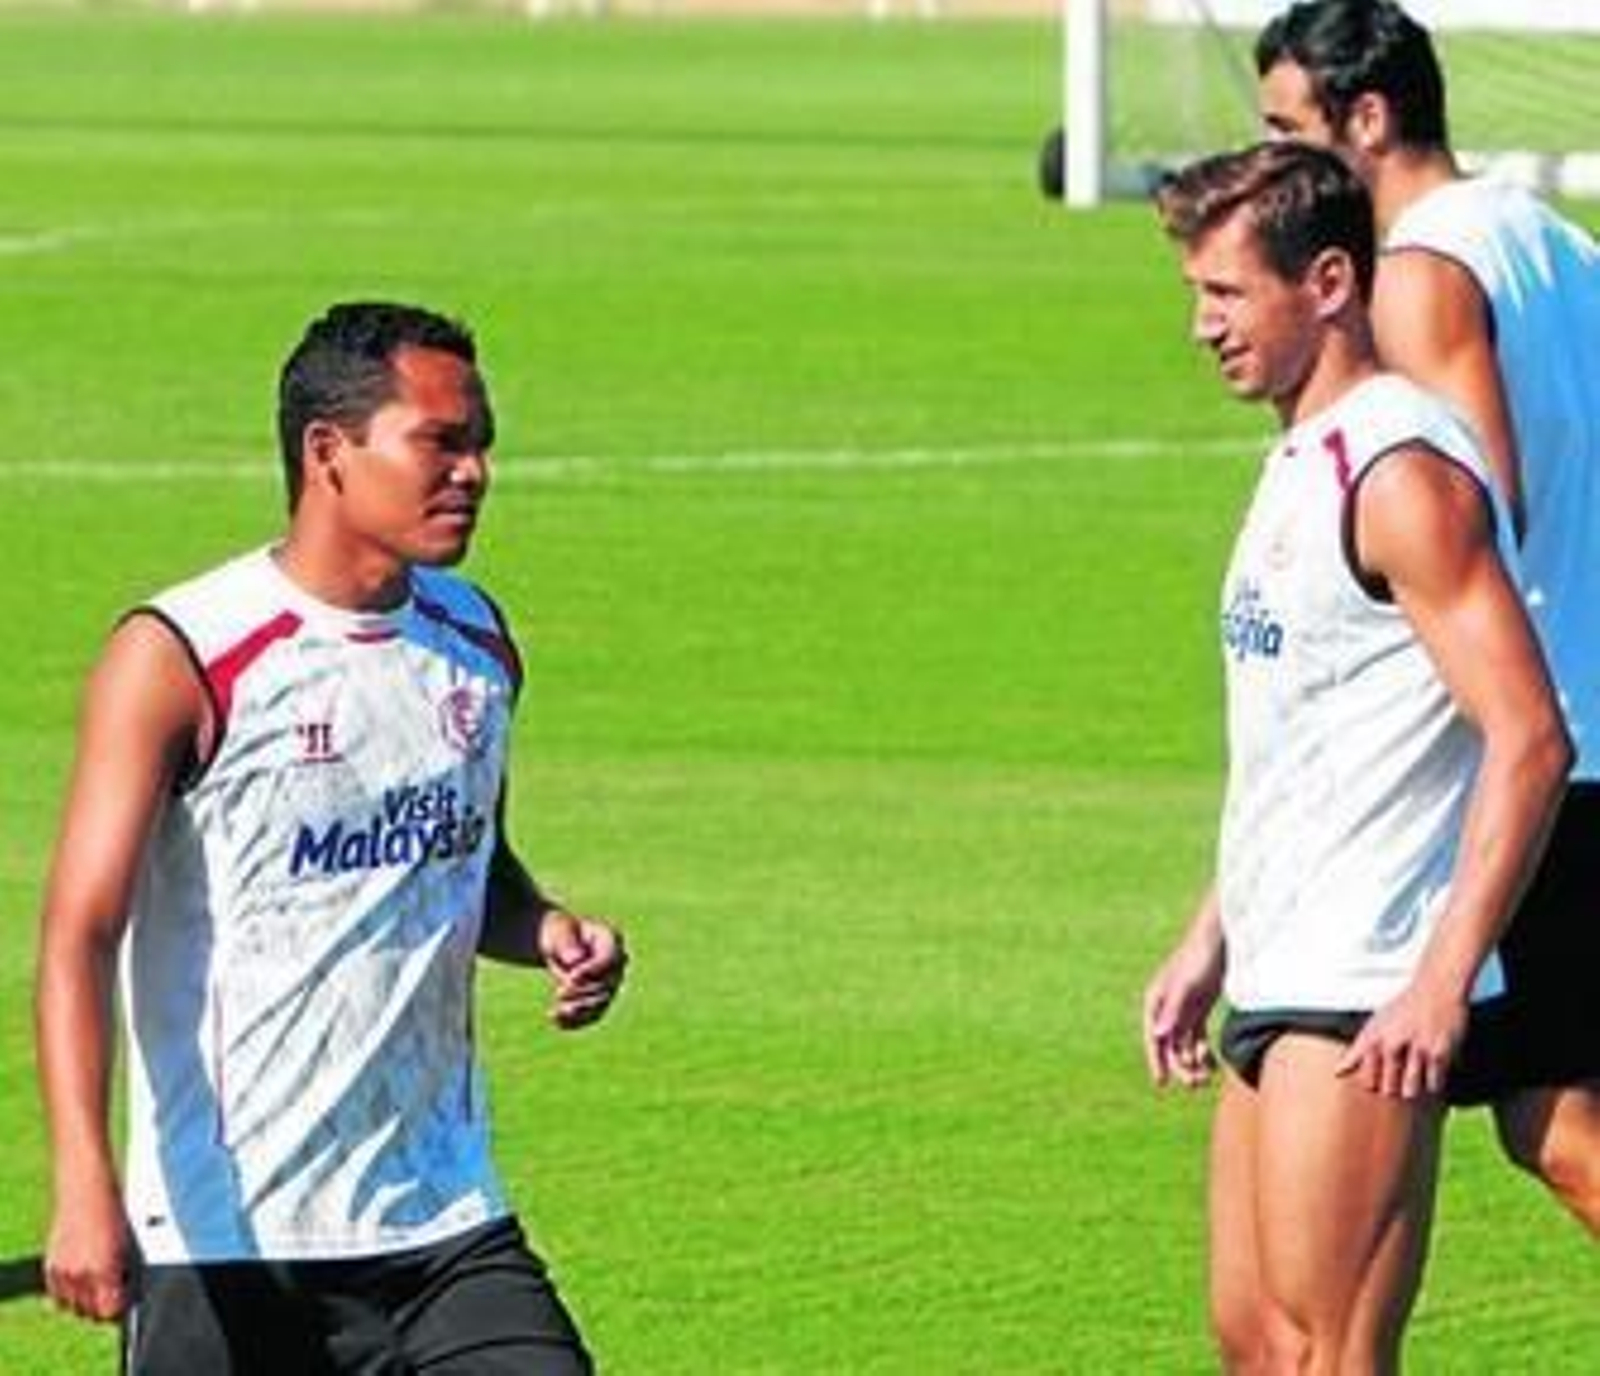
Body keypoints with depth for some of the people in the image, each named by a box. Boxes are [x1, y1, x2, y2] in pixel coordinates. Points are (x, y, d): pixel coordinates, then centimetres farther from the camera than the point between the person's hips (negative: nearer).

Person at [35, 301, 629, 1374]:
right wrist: (85, 1185, -28)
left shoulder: (478, 643, 8)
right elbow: (81, 935, -16)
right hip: (220, 1242, -5)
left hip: (446, 1223, 5)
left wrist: (546, 932, 1)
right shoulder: (179, 659, -12)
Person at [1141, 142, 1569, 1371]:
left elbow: (1530, 741, -21)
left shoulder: (1400, 474, -15)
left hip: (1366, 1000, -10)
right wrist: (1209, 944, 25)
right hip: (1278, 986, 10)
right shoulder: (1303, 463, 17)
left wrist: (1444, 980, -26)